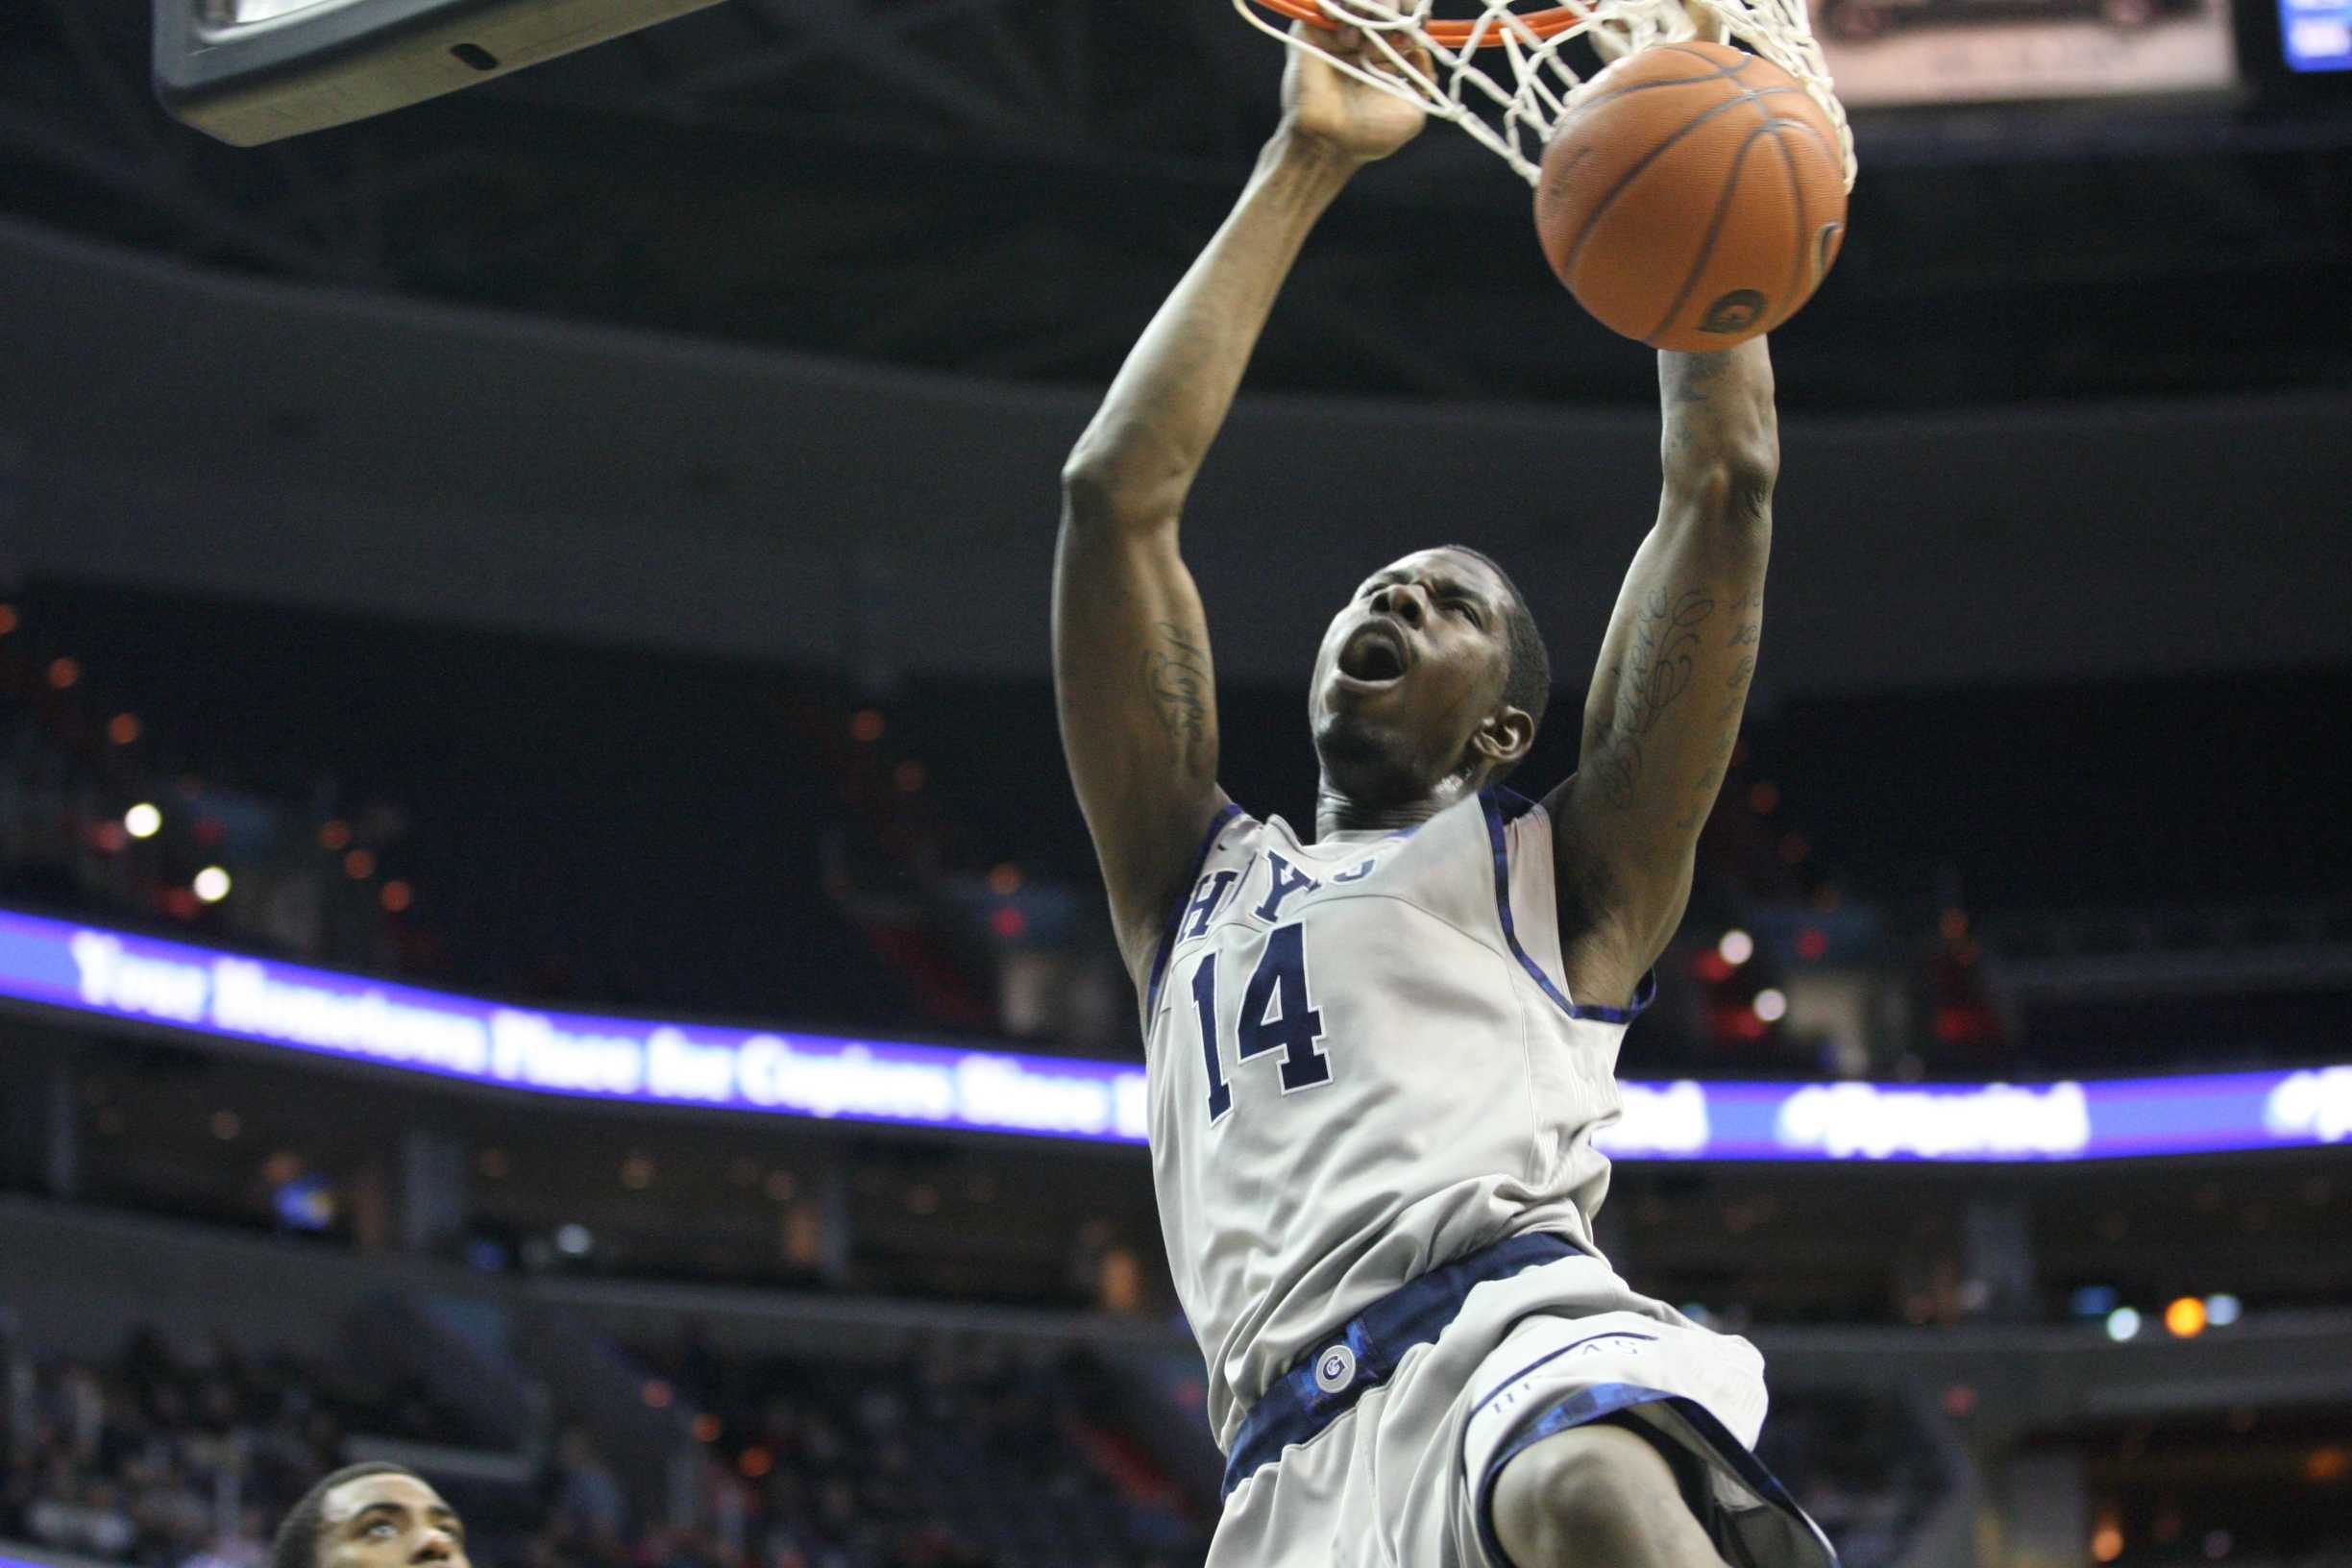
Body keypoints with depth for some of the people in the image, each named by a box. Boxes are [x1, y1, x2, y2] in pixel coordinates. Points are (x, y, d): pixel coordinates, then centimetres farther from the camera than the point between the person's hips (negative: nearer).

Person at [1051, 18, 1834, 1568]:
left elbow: (1725, 484, 19)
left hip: (1513, 1322, -3)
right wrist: (1303, 168, 29)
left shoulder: (1555, 867, 26)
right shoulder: (1201, 877, 34)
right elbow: (1119, 494, 28)